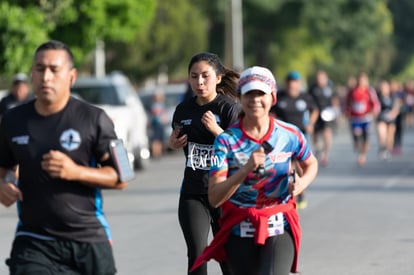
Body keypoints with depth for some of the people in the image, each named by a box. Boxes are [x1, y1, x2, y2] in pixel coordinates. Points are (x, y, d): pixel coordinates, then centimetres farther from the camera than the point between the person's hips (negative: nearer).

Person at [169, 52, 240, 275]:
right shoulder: (183, 110, 6)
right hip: (192, 192, 3)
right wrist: (172, 143, 3)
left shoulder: (230, 108, -9)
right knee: (197, 255, -10)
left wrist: (216, 130, -27)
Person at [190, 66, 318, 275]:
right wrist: (246, 169, -29)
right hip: (240, 232, 1)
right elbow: (214, 198, -15)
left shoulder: (290, 135, -3)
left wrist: (302, 183, -4)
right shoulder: (227, 140, -8)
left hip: (280, 228, -1)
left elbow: (310, 164, 19)